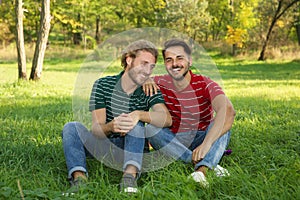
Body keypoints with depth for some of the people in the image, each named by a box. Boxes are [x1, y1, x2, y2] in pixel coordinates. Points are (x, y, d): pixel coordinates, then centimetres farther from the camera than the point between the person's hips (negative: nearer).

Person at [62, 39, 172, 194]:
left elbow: (167, 119, -22)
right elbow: (96, 129, -13)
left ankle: (130, 176, -46)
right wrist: (111, 127, -38)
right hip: (102, 145, 1)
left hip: (130, 147, 0)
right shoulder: (102, 85, -4)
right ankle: (79, 179, -41)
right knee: (72, 127, -21)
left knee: (136, 125, -28)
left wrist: (139, 114, -40)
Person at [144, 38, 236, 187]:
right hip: (173, 141, 2)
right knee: (150, 129, -26)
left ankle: (201, 169, -49)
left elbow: (228, 111, -34)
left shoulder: (204, 84, -16)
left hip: (202, 137, -2)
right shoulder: (161, 83, -5)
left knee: (223, 122, -27)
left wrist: (206, 144, -47)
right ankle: (210, 163, -35)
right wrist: (145, 80, -16)